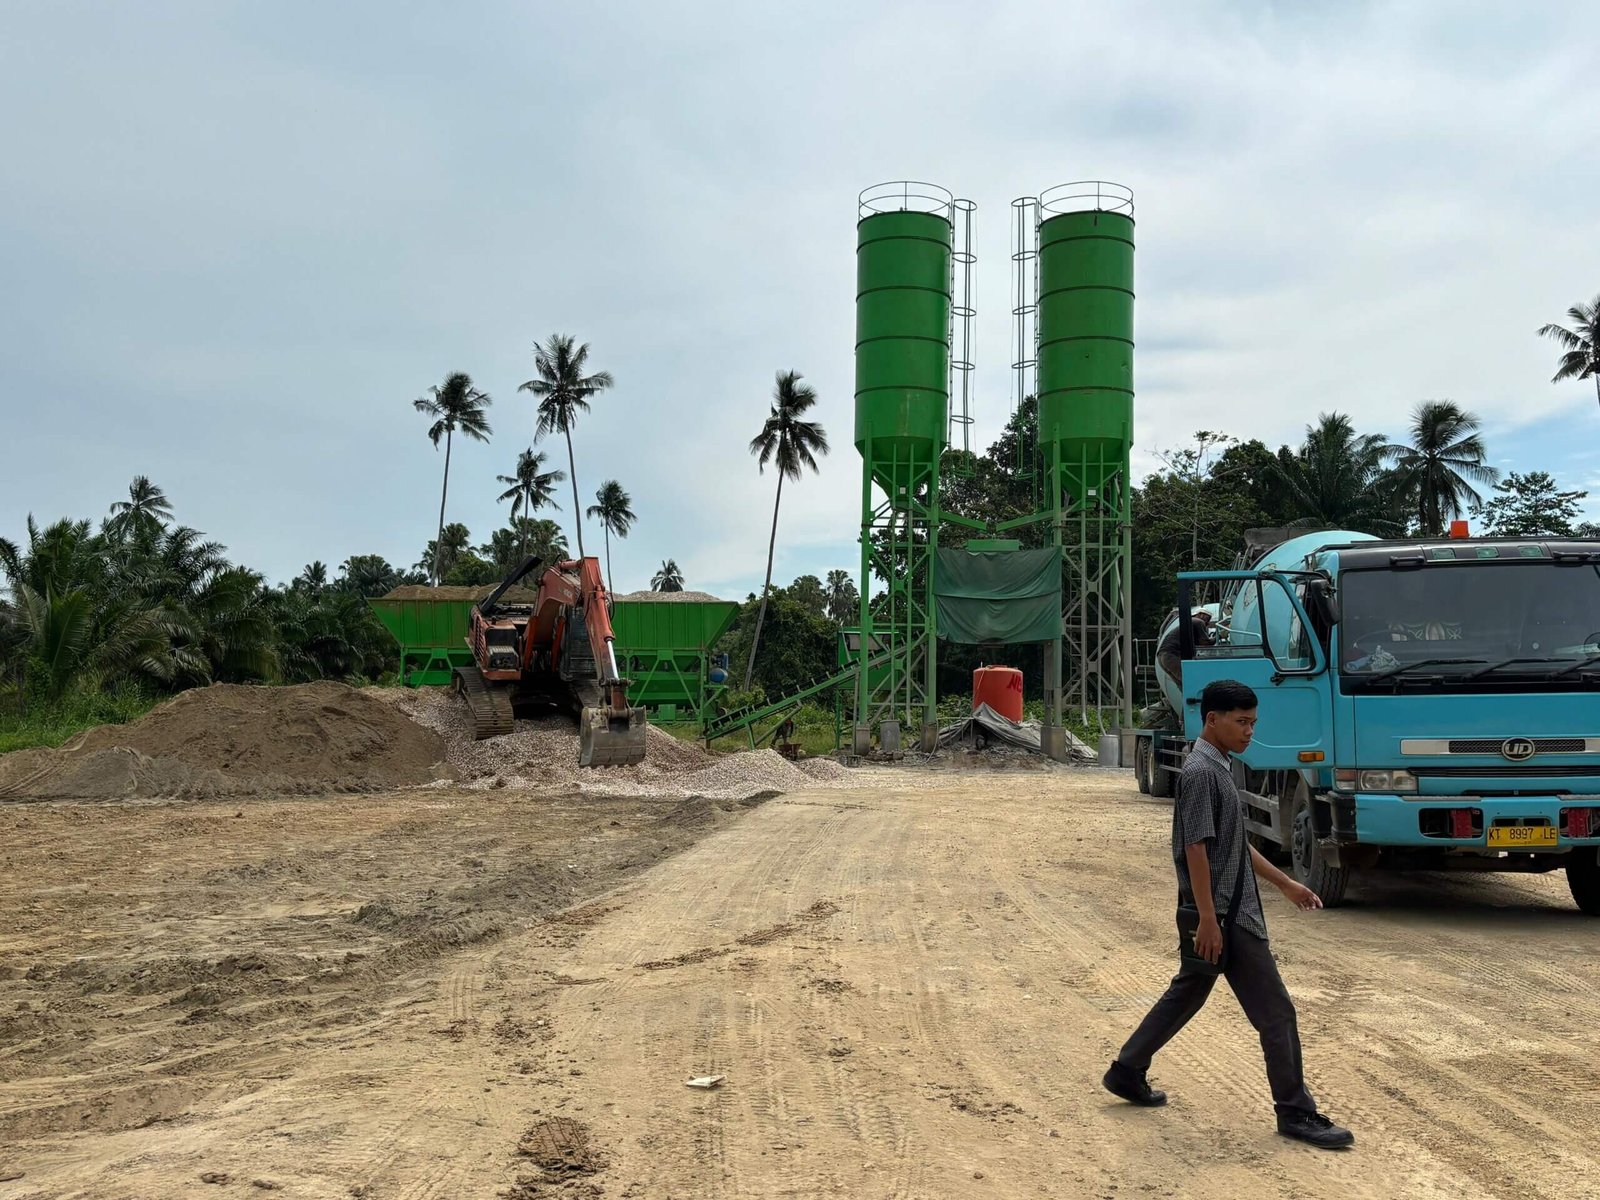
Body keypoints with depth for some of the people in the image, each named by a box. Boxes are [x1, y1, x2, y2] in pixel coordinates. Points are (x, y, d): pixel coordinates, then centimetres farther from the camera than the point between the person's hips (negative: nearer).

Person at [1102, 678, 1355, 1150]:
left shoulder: (1218, 770, 14)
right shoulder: (1201, 772, -18)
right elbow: (1196, 849, -21)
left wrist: (1285, 884, 22)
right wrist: (1208, 920, -23)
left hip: (1231, 910, 10)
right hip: (1224, 915, -10)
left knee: (1187, 993, 19)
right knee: (1275, 1011, -4)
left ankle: (1127, 1072, 29)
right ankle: (1296, 1113, 5)